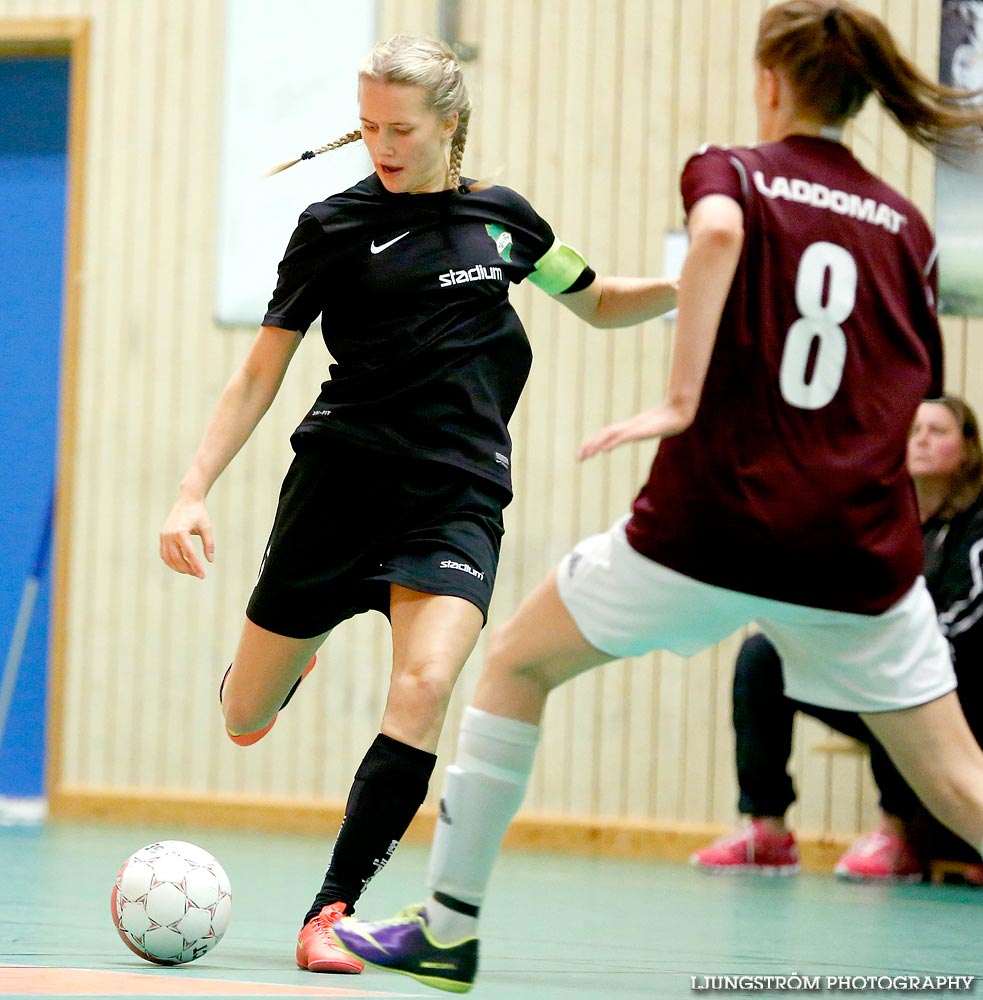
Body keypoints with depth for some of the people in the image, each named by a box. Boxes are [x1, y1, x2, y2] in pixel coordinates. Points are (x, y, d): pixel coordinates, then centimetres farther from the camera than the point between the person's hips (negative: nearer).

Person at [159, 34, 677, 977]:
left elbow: (600, 303, 26)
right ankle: (292, 655, 42)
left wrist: (689, 285, 6)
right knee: (245, 721, 4)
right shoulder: (335, 225, 2)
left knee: (425, 685, -25)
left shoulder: (500, 217, 9)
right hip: (342, 478, 0)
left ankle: (333, 910, -20)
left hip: (458, 499, 1)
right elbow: (259, 376, 3)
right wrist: (192, 490, -7)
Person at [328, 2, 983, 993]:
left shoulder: (732, 171, 2)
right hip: (862, 548, 3)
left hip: (714, 519, -3)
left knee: (514, 661, 18)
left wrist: (680, 401, -22)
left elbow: (717, 232, -23)